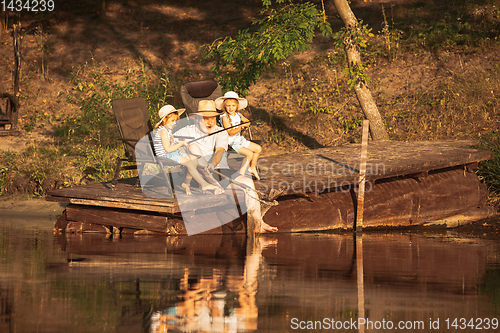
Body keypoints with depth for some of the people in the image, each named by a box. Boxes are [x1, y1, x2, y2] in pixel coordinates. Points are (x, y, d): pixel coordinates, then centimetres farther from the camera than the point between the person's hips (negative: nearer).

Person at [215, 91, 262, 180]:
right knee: (249, 154, -22)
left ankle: (252, 168, 26)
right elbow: (230, 133, -22)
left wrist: (246, 124, -3)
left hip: (240, 139, 8)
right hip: (231, 142, -8)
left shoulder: (238, 115, 6)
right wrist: (240, 128, -34)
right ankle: (241, 173, -13)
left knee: (258, 149, 11)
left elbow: (247, 122, 21)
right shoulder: (225, 117, -17)